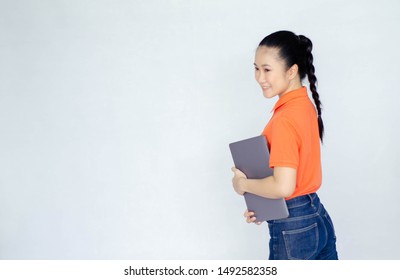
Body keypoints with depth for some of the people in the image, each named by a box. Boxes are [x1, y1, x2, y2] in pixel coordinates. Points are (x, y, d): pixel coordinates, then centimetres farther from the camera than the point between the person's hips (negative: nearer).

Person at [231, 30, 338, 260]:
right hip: (319, 219, 9)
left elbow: (283, 186, -27)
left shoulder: (285, 118, -22)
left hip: (293, 229, -9)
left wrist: (243, 183, -11)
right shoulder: (306, 105, 6)